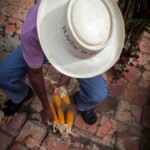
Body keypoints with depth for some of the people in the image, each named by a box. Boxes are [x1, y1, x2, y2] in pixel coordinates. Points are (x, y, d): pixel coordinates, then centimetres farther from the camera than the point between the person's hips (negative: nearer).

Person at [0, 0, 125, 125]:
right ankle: (22, 95, 26)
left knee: (98, 94, -15)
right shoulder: (32, 31, -41)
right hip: (41, 46, 0)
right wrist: (46, 107, -8)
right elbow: (35, 73, -21)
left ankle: (83, 104, 25)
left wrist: (69, 73, -20)